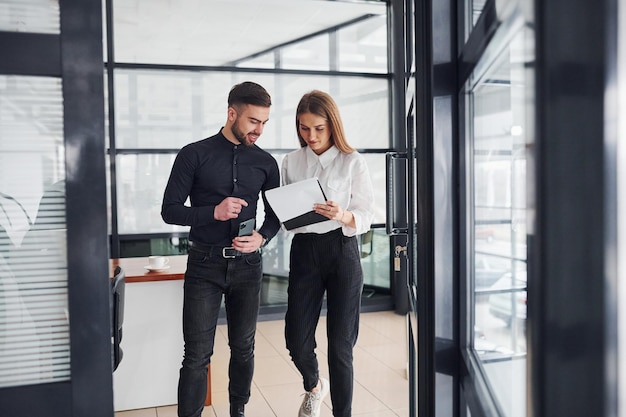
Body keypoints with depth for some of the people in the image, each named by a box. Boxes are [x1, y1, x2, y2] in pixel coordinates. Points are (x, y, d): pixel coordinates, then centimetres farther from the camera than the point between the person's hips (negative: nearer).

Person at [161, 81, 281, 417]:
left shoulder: (265, 162, 5)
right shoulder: (194, 155, -4)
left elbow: (275, 213, 13)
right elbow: (170, 210, -5)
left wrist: (262, 237, -8)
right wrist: (214, 212, -20)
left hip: (247, 264, 3)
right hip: (205, 264, -3)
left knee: (243, 348, 14)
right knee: (197, 355, -1)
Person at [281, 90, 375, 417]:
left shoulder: (353, 162, -4)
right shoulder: (291, 162, 7)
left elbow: (365, 218, -6)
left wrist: (341, 215, -26)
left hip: (341, 252, -3)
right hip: (304, 251, 3)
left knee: (340, 345, 2)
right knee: (296, 340, 4)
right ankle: (314, 386, 39)